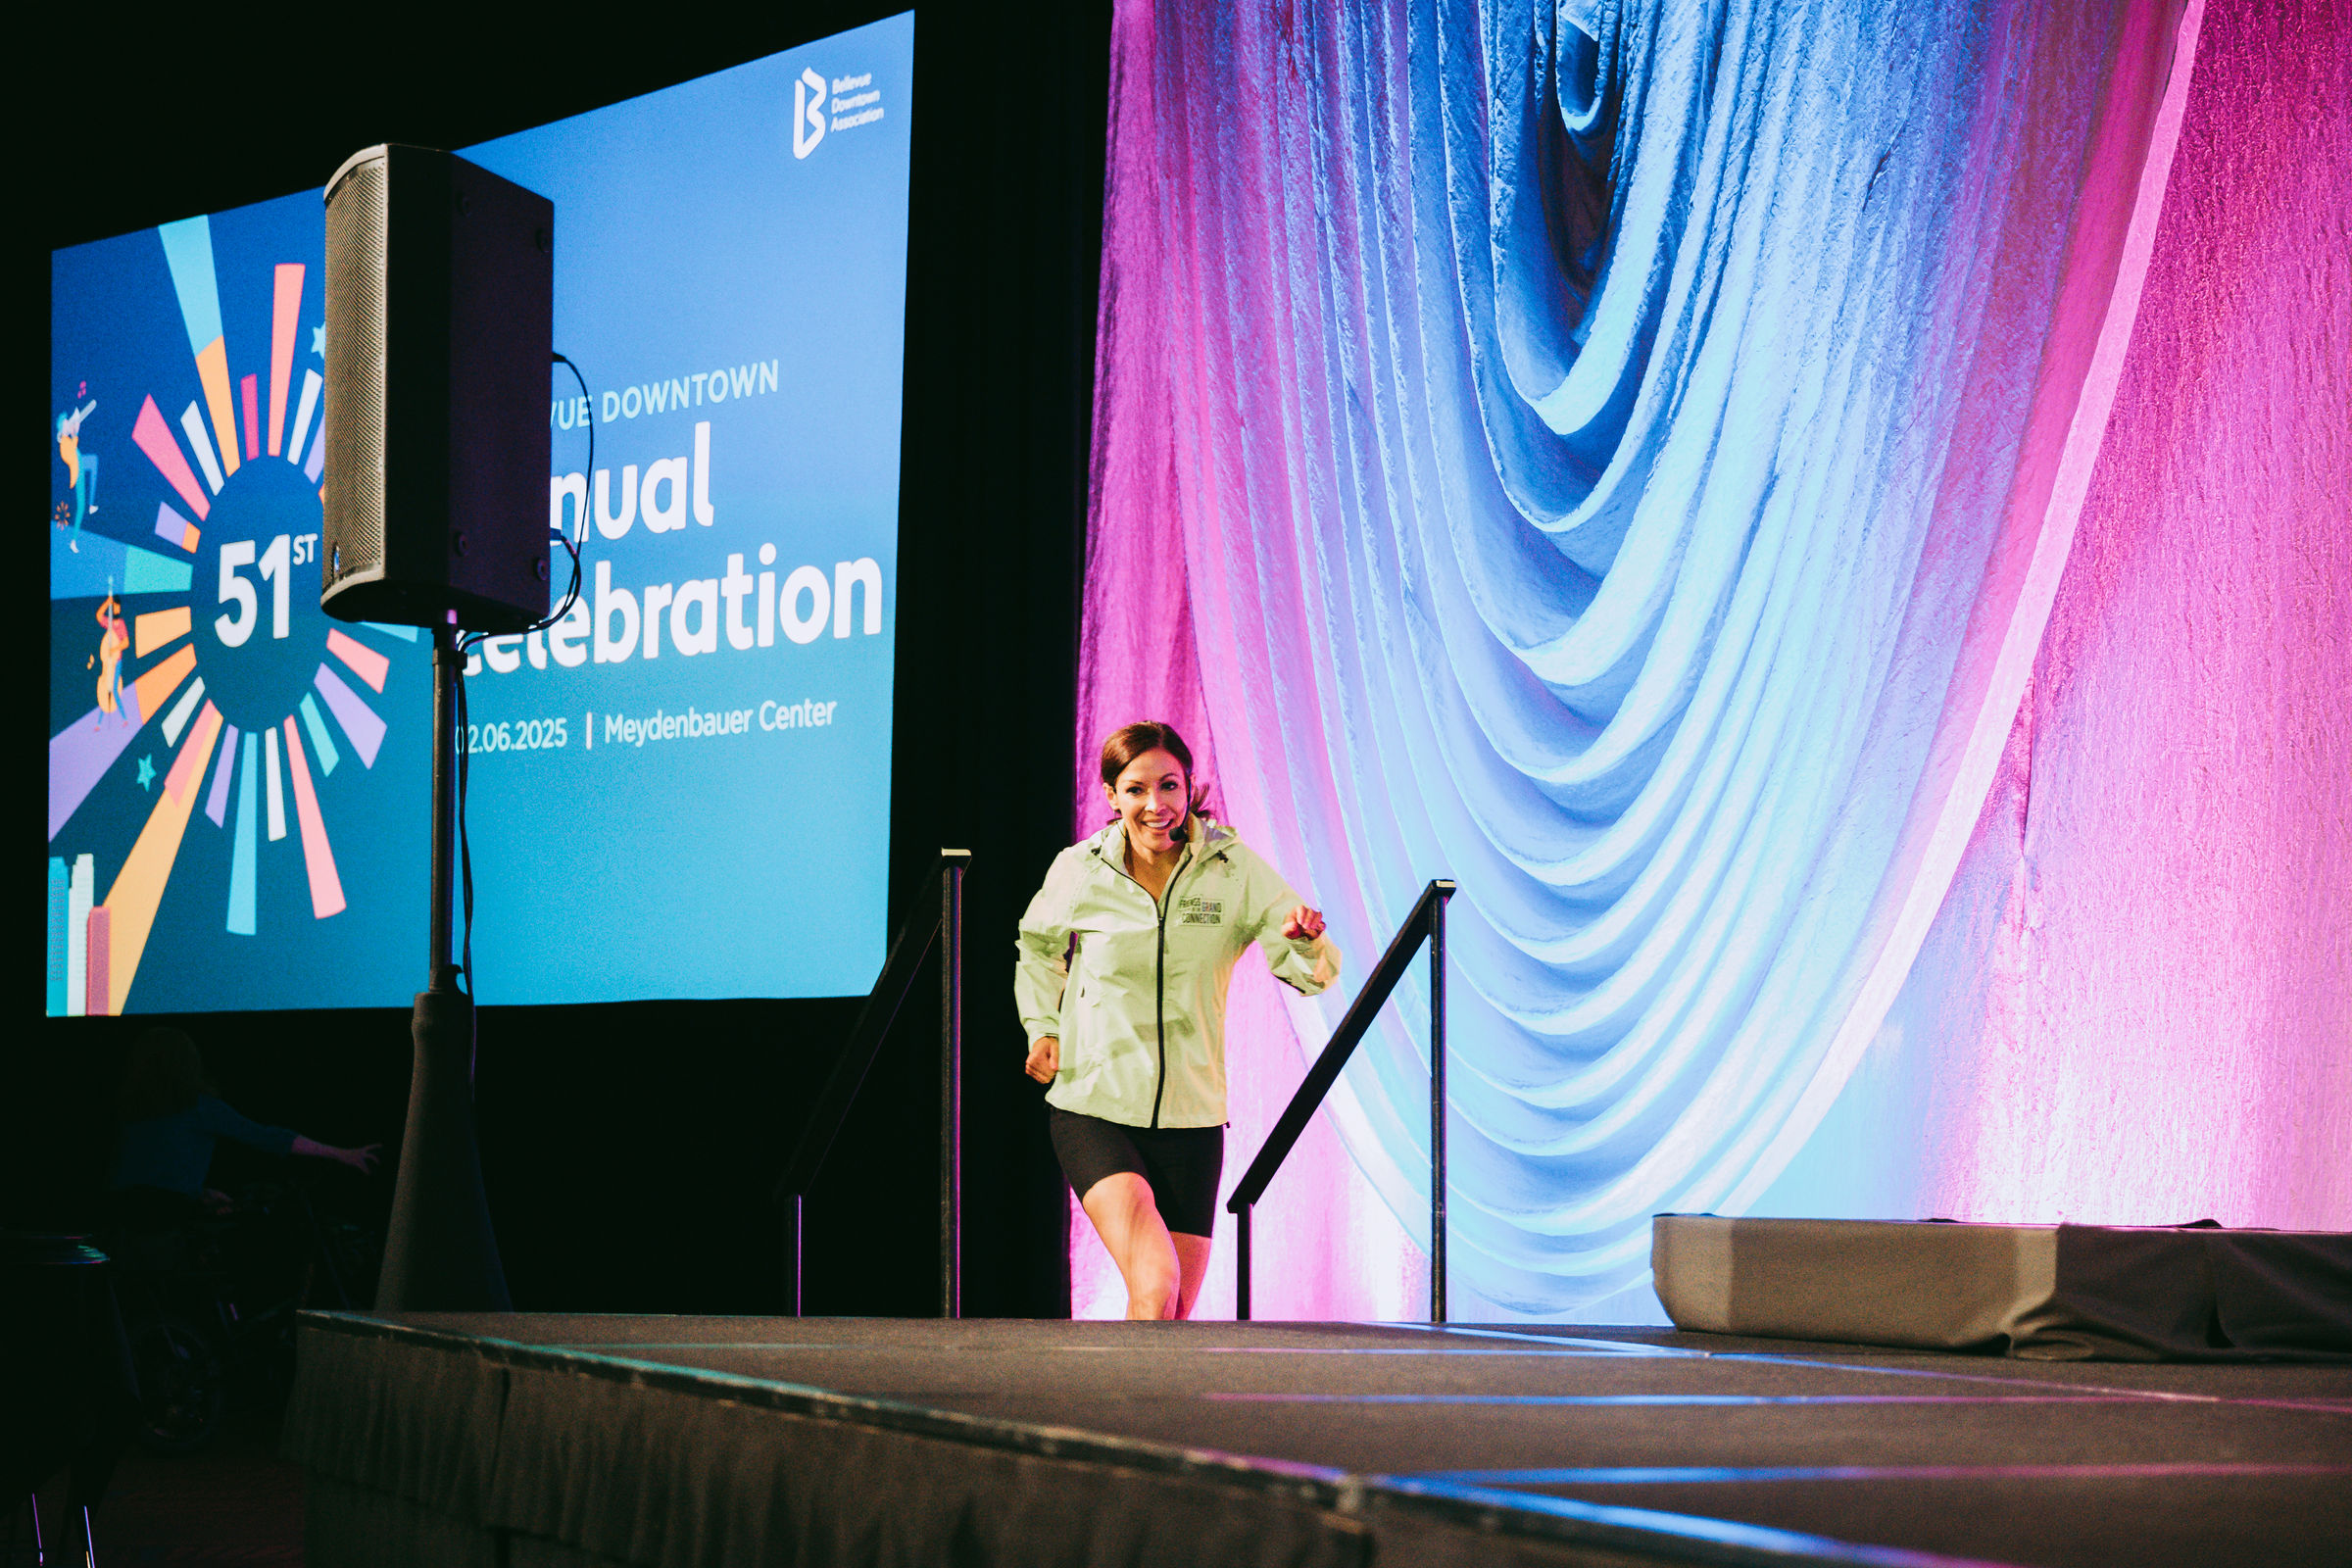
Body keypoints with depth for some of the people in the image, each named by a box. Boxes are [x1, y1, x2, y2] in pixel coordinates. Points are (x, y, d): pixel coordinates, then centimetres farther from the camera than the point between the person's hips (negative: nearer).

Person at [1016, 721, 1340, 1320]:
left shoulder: (1236, 870, -3)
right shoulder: (1079, 871, -3)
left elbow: (1312, 973, -5)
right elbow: (1039, 948, 20)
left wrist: (1304, 938, -26)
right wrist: (1043, 1027, 6)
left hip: (1191, 1118, 2)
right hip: (1093, 1111, -2)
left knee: (1175, 1314, 5)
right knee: (1155, 1285, -23)